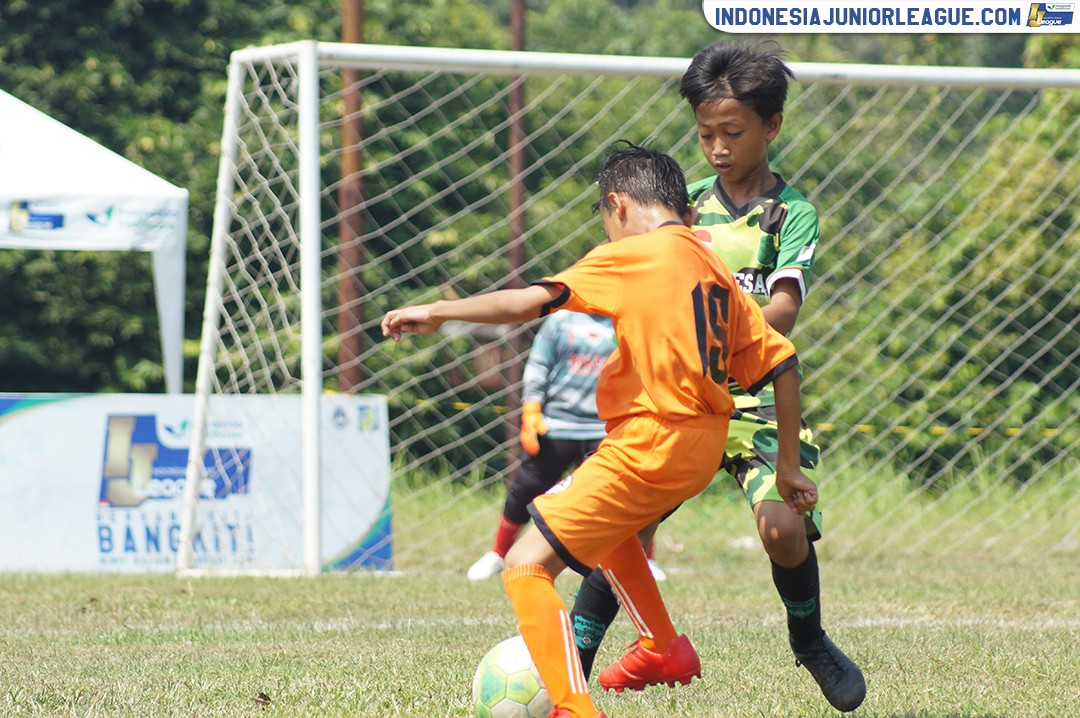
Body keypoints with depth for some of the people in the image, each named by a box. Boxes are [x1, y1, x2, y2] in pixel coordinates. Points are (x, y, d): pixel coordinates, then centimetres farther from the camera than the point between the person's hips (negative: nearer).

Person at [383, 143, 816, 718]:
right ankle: (662, 647, 39)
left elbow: (530, 301, -16)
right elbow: (781, 363, 12)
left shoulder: (631, 258, -9)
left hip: (648, 447, -9)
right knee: (601, 516, 38)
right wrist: (788, 466, 18)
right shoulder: (716, 272, 12)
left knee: (526, 564, -8)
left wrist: (437, 313, -7)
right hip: (702, 450, 9)